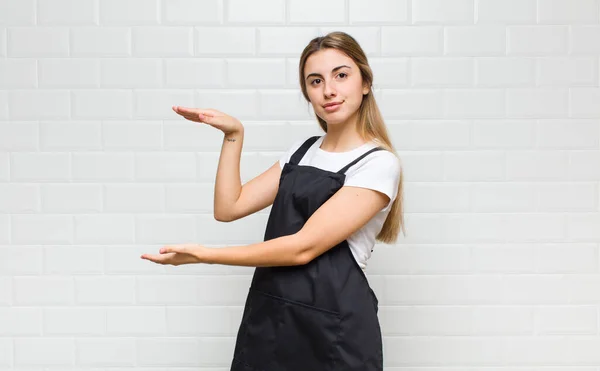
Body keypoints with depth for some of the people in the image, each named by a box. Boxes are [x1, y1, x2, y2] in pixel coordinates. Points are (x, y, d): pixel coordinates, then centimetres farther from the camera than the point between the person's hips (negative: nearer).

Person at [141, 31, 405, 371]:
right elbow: (228, 208, 7)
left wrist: (204, 255, -13)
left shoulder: (379, 163, -12)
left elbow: (303, 247, -18)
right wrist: (234, 135, -1)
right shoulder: (302, 151, 11)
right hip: (267, 317, 6)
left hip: (334, 330, -6)